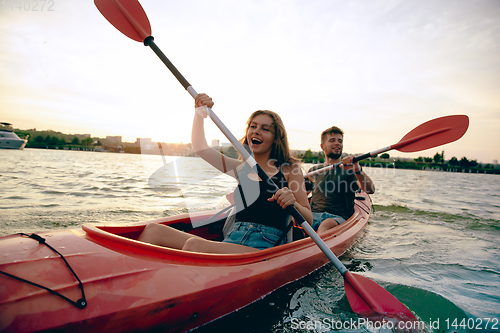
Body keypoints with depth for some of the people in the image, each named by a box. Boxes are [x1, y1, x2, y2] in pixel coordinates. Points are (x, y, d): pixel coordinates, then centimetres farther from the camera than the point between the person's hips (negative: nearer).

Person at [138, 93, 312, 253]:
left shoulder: (289, 169, 4)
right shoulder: (240, 168, 16)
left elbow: (309, 221, 1)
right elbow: (199, 146, 15)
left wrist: (293, 204, -20)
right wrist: (199, 112, 3)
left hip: (265, 247, -4)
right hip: (231, 241, 5)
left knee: (195, 244, -32)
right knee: (153, 231, -14)